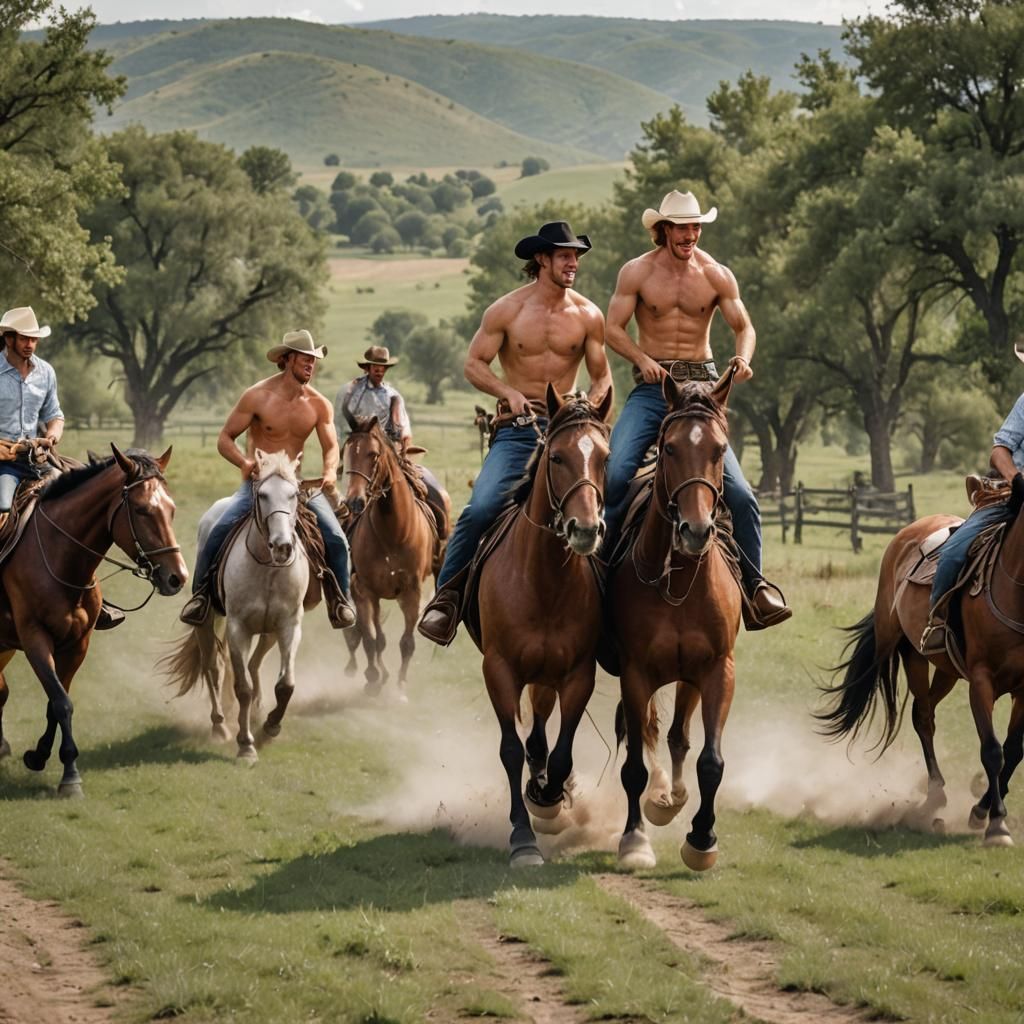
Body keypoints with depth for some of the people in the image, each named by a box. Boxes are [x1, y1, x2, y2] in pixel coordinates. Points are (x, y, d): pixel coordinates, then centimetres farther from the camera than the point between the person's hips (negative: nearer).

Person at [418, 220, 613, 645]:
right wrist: (508, 391, -14)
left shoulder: (587, 316, 5)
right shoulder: (506, 311, 0)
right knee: (481, 508, -21)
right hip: (516, 429, -2)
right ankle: (446, 597, -8)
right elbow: (474, 364, 3)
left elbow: (602, 377, 11)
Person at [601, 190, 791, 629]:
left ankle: (755, 587, -1)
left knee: (739, 493, -9)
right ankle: (604, 560, -6)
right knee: (616, 472, -23)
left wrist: (744, 357, -17)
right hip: (650, 389, -1)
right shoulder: (636, 273, 0)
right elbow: (613, 329, -2)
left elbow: (744, 327, 6)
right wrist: (643, 359, -19)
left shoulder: (716, 276, 3)